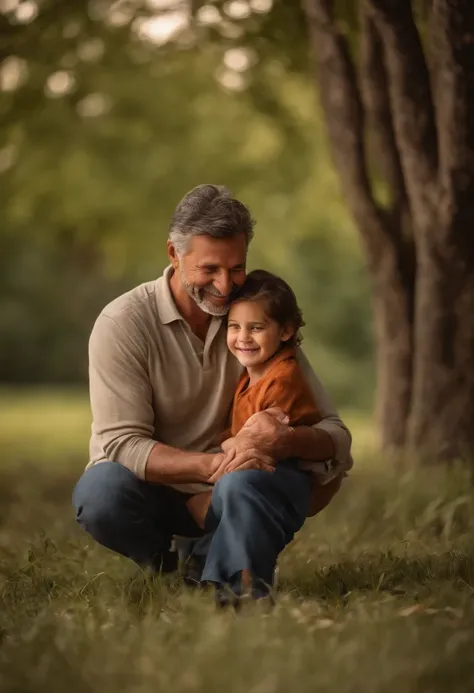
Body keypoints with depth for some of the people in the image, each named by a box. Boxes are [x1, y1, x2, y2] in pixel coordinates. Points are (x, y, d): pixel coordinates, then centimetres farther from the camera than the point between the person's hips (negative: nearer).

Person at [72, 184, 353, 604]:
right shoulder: (124, 323, -12)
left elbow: (336, 436, -6)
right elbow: (121, 443, -20)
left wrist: (288, 441, -31)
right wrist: (213, 464, -36)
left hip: (232, 493, 0)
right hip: (152, 496, 0)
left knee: (245, 484, -34)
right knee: (100, 491, -34)